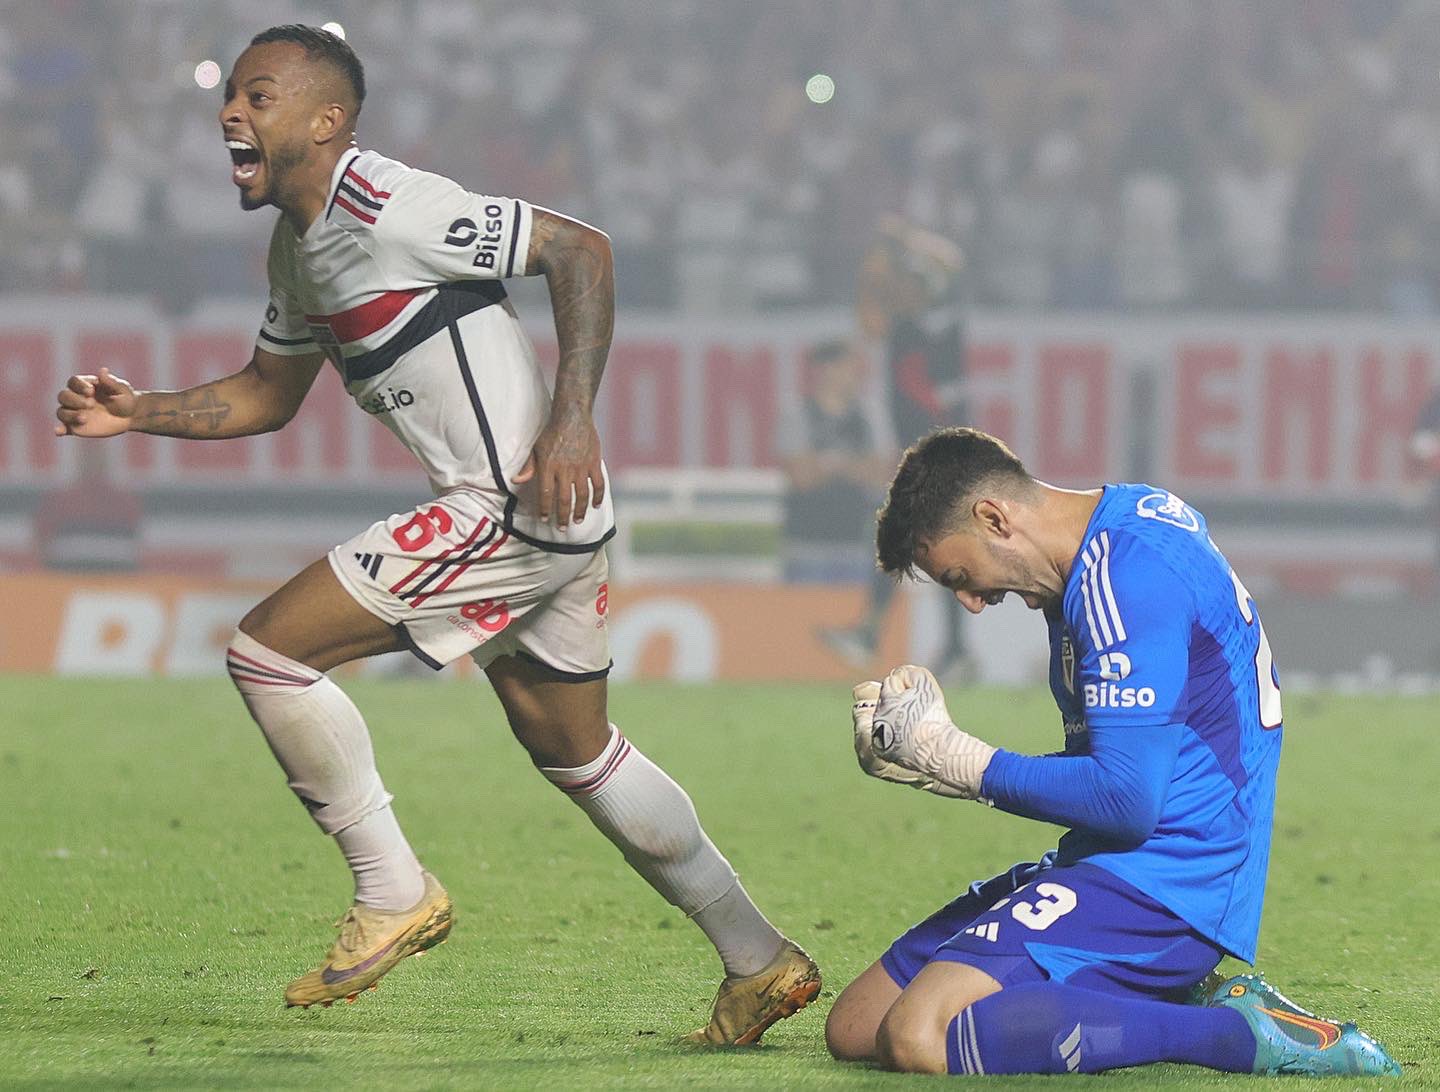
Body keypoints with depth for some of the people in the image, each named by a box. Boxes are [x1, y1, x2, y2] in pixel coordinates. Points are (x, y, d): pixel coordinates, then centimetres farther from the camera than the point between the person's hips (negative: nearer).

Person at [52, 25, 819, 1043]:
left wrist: (573, 418, -22)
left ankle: (392, 893, 1)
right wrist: (135, 412, 12)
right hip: (549, 531, 10)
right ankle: (761, 964, 27)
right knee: (578, 755, 21)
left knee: (269, 651, -10)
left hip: (521, 500, -10)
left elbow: (581, 247, -15)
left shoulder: (383, 208, -15)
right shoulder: (299, 245, 15)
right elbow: (267, 394, 27)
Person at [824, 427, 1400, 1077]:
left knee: (919, 1038, -27)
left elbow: (1124, 800, -22)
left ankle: (1234, 1034, -20)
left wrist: (954, 760, -10)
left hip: (1159, 884, -11)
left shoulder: (1127, 578, -17)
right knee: (854, 1028, 6)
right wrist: (925, 764, 8)